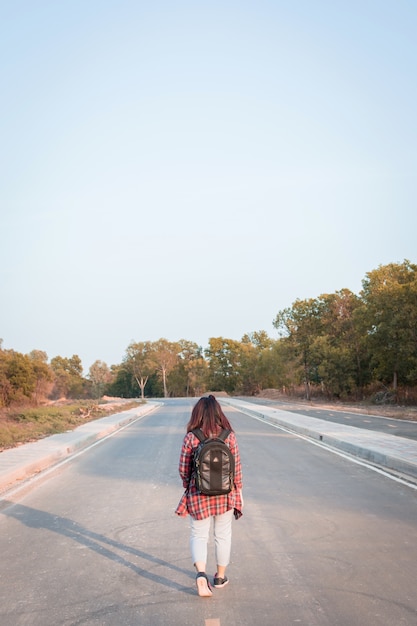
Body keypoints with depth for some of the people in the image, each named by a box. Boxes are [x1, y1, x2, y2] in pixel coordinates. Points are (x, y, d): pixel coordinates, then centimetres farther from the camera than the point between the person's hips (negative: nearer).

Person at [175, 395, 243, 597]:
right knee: (223, 535, 18)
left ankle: (201, 573, -7)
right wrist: (238, 492, 10)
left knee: (199, 535, 13)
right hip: (225, 494, 2)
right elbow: (237, 467, -3)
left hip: (198, 495, -1)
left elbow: (183, 469, -6)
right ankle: (220, 577, 31)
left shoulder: (191, 438, -12)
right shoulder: (229, 436, -8)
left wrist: (188, 487, 13)